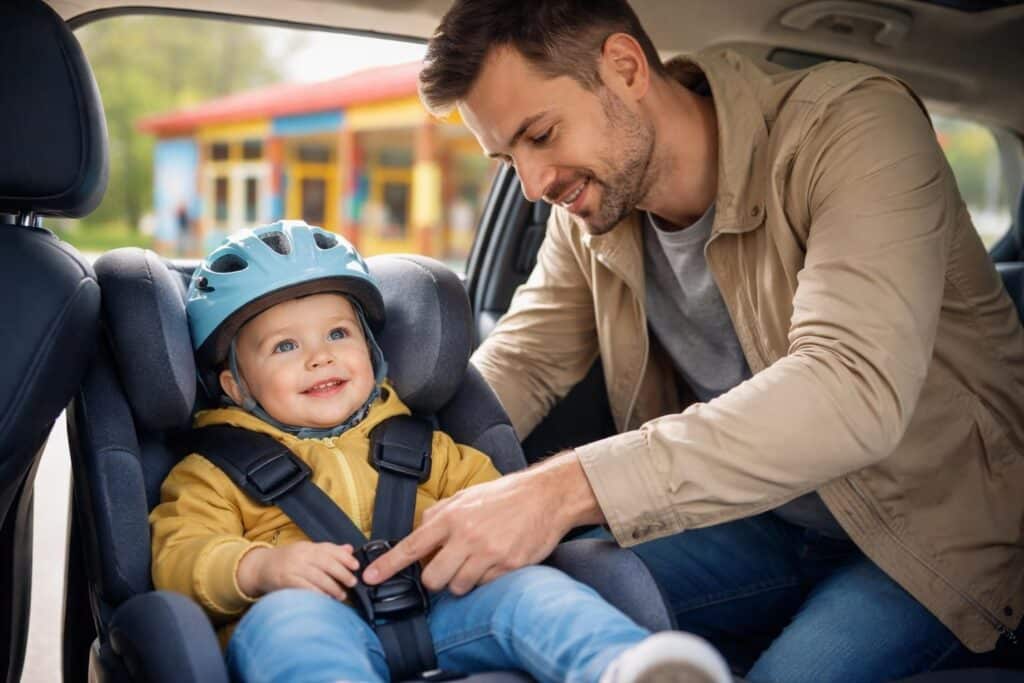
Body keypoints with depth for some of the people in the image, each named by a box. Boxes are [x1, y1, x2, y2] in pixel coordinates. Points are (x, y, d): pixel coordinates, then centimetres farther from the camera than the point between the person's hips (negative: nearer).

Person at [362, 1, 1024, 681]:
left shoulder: (855, 124, -25)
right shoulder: (590, 207, -5)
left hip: (935, 532, -4)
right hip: (767, 521, 5)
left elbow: (856, 391, -38)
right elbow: (517, 366, 1)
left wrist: (570, 487, -45)